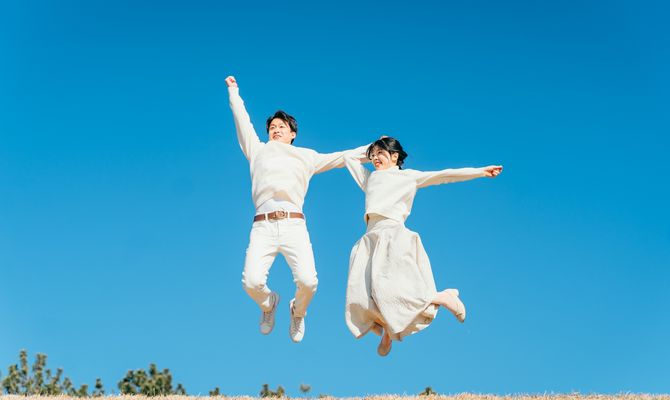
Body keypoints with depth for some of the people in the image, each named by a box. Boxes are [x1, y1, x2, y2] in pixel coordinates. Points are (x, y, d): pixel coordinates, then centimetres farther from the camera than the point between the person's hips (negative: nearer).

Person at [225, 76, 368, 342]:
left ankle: (298, 312, 15)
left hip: (294, 225, 0)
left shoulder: (306, 156, 26)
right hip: (262, 227, 0)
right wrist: (234, 91, 42)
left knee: (307, 281, -22)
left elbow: (343, 157, 30)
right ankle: (269, 304, 17)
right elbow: (242, 120, 34)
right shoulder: (258, 151, 26)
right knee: (252, 282, -21)